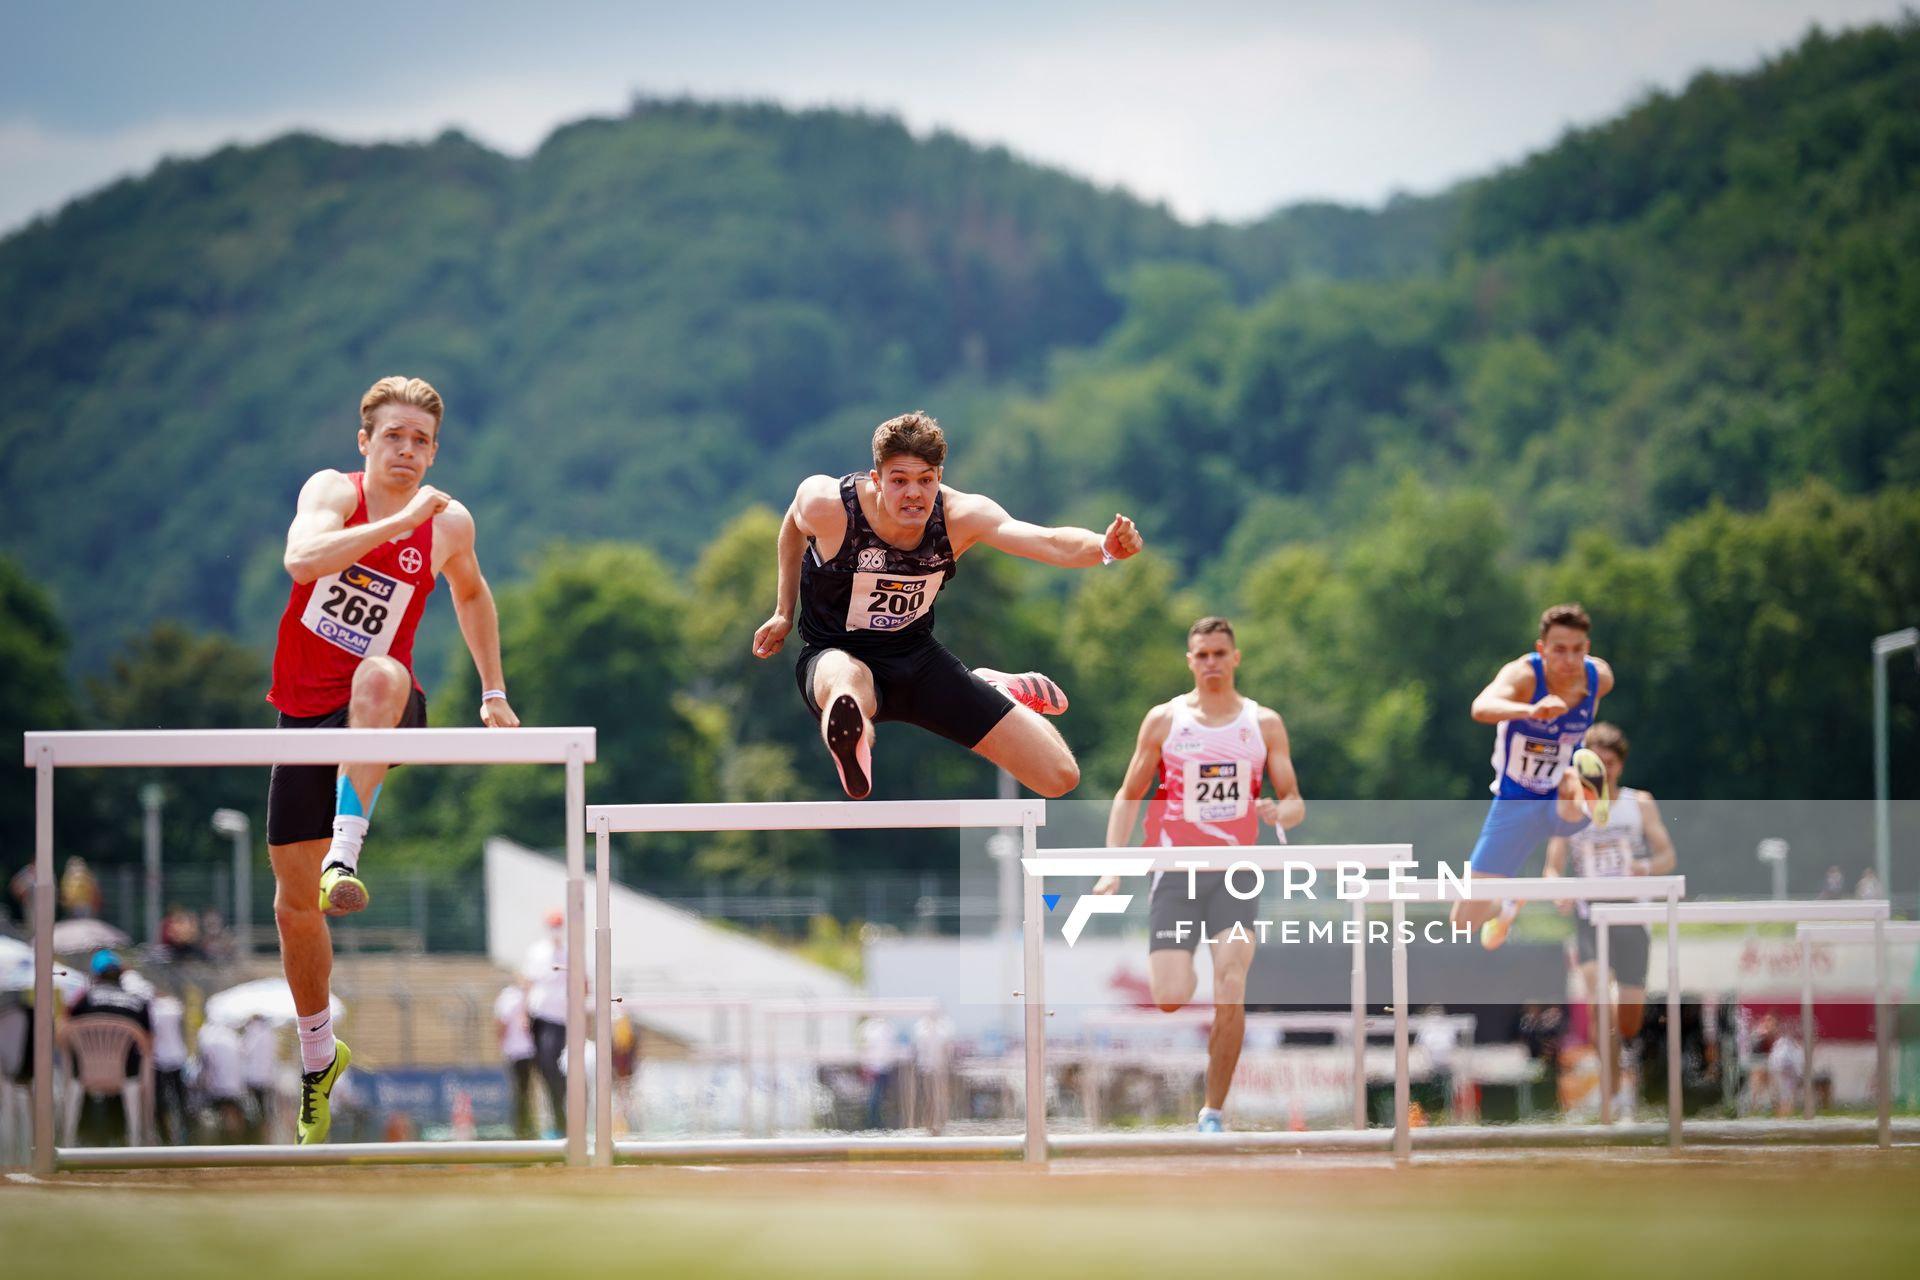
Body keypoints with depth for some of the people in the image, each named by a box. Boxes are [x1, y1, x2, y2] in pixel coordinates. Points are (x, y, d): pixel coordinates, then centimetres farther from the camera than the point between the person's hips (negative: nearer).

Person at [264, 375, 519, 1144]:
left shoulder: (448, 525, -1)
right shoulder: (333, 491, -7)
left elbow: (470, 591, 22)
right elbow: (302, 560, -30)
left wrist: (493, 691, 21)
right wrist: (400, 521, -34)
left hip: (380, 714, -1)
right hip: (305, 715, 1)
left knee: (381, 673, -40)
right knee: (294, 901, 7)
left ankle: (346, 851, -46)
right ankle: (318, 1055, 28)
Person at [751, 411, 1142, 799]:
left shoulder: (960, 516, -20)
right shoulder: (828, 506, -22)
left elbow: (1049, 542, -37)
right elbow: (794, 524, 6)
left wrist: (1104, 547, -59)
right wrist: (784, 613, 12)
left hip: (917, 655, 4)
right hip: (837, 655, -4)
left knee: (1060, 776, 5)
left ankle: (995, 689, 31)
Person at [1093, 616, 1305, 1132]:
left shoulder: (1264, 723, 6)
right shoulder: (1164, 720, 4)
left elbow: (1294, 802, 8)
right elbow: (1129, 795, 8)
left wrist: (1282, 811, -17)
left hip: (1235, 874, 0)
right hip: (1175, 872, 0)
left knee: (1231, 988, -17)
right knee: (1172, 1000, -13)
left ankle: (1214, 1110, -5)